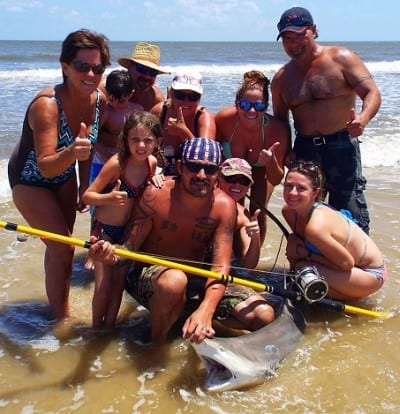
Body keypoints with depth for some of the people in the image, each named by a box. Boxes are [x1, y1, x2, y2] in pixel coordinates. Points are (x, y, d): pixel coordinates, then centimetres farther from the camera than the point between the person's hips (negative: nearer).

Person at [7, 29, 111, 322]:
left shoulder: (99, 101, -14)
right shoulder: (47, 105, -33)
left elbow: (87, 150, 1)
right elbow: (45, 166, -38)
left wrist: (84, 189, 4)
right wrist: (70, 153, -56)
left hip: (64, 177, 7)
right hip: (30, 180, -6)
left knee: (62, 246, 17)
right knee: (62, 249, -10)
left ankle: (59, 305, 36)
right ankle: (62, 318, 7)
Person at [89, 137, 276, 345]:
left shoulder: (224, 205, -14)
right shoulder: (156, 195, -18)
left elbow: (221, 268, -20)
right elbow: (130, 246, -13)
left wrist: (205, 310, -39)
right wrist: (111, 253, -39)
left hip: (195, 280, 3)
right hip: (148, 274, -2)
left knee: (264, 315, -13)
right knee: (174, 280, -41)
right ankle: (157, 343, -13)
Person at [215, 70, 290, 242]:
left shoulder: (277, 129, -39)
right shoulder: (224, 119, -37)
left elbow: (276, 181, -31)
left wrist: (271, 162, -50)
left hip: (263, 169, -1)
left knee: (259, 214, -9)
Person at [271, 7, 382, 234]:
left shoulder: (341, 58, -3)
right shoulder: (282, 78, 10)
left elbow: (372, 92, -8)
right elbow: (280, 120, 18)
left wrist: (363, 118, -29)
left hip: (342, 147, -4)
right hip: (304, 149, 4)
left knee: (351, 211, -4)